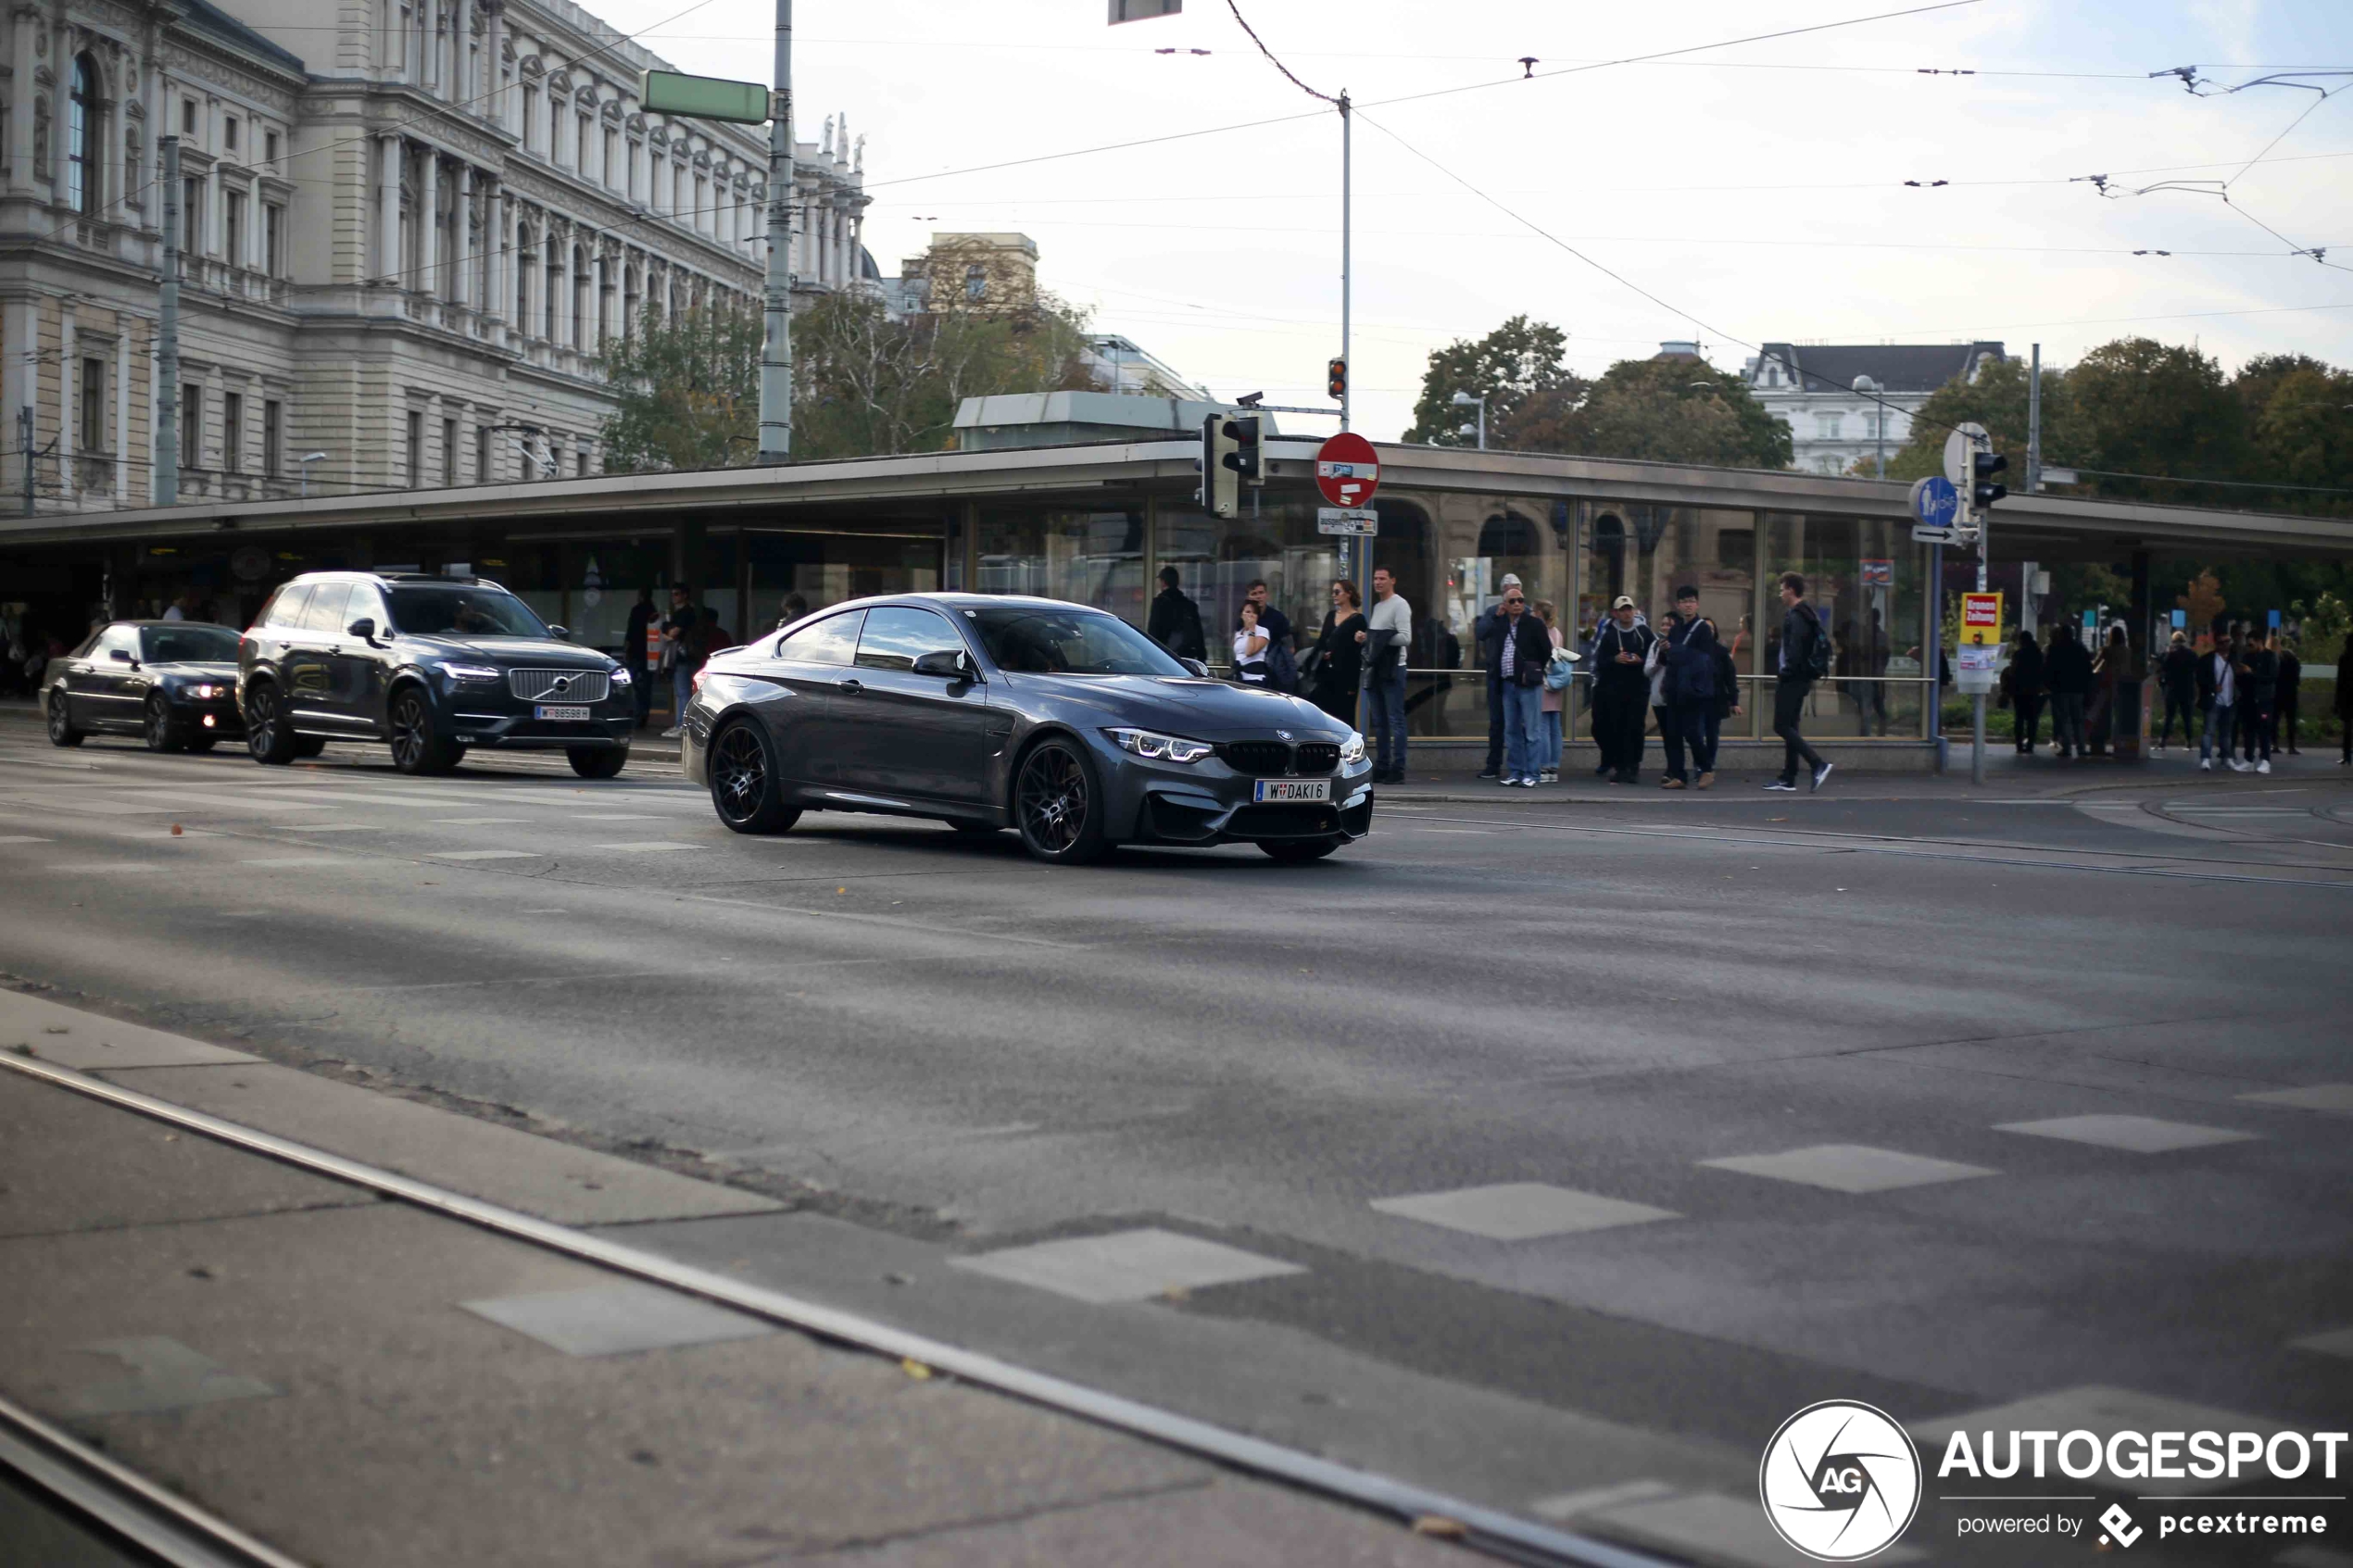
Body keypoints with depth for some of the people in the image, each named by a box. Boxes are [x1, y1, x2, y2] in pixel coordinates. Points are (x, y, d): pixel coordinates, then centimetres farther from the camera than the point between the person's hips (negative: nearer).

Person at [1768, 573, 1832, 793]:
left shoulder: (1795, 616, -14)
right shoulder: (1807, 615, 17)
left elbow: (1795, 649, -23)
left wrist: (1785, 673, -16)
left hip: (1791, 680, -10)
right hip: (1802, 679, 10)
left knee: (1782, 726, -9)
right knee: (1789, 727, 12)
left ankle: (1818, 765, -16)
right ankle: (1788, 778, 13)